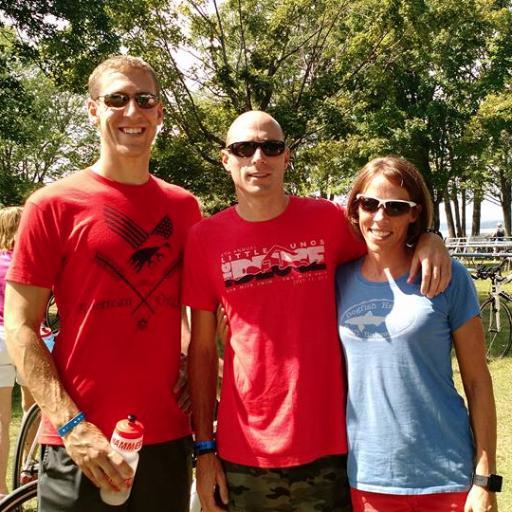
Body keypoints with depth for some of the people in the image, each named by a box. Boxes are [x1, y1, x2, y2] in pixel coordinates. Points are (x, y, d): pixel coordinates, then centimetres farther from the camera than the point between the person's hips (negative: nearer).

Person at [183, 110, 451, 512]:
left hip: (327, 450, 1)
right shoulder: (205, 238, -3)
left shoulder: (328, 220, -2)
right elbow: (202, 349, 0)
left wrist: (429, 240, -8)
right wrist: (204, 449, -1)